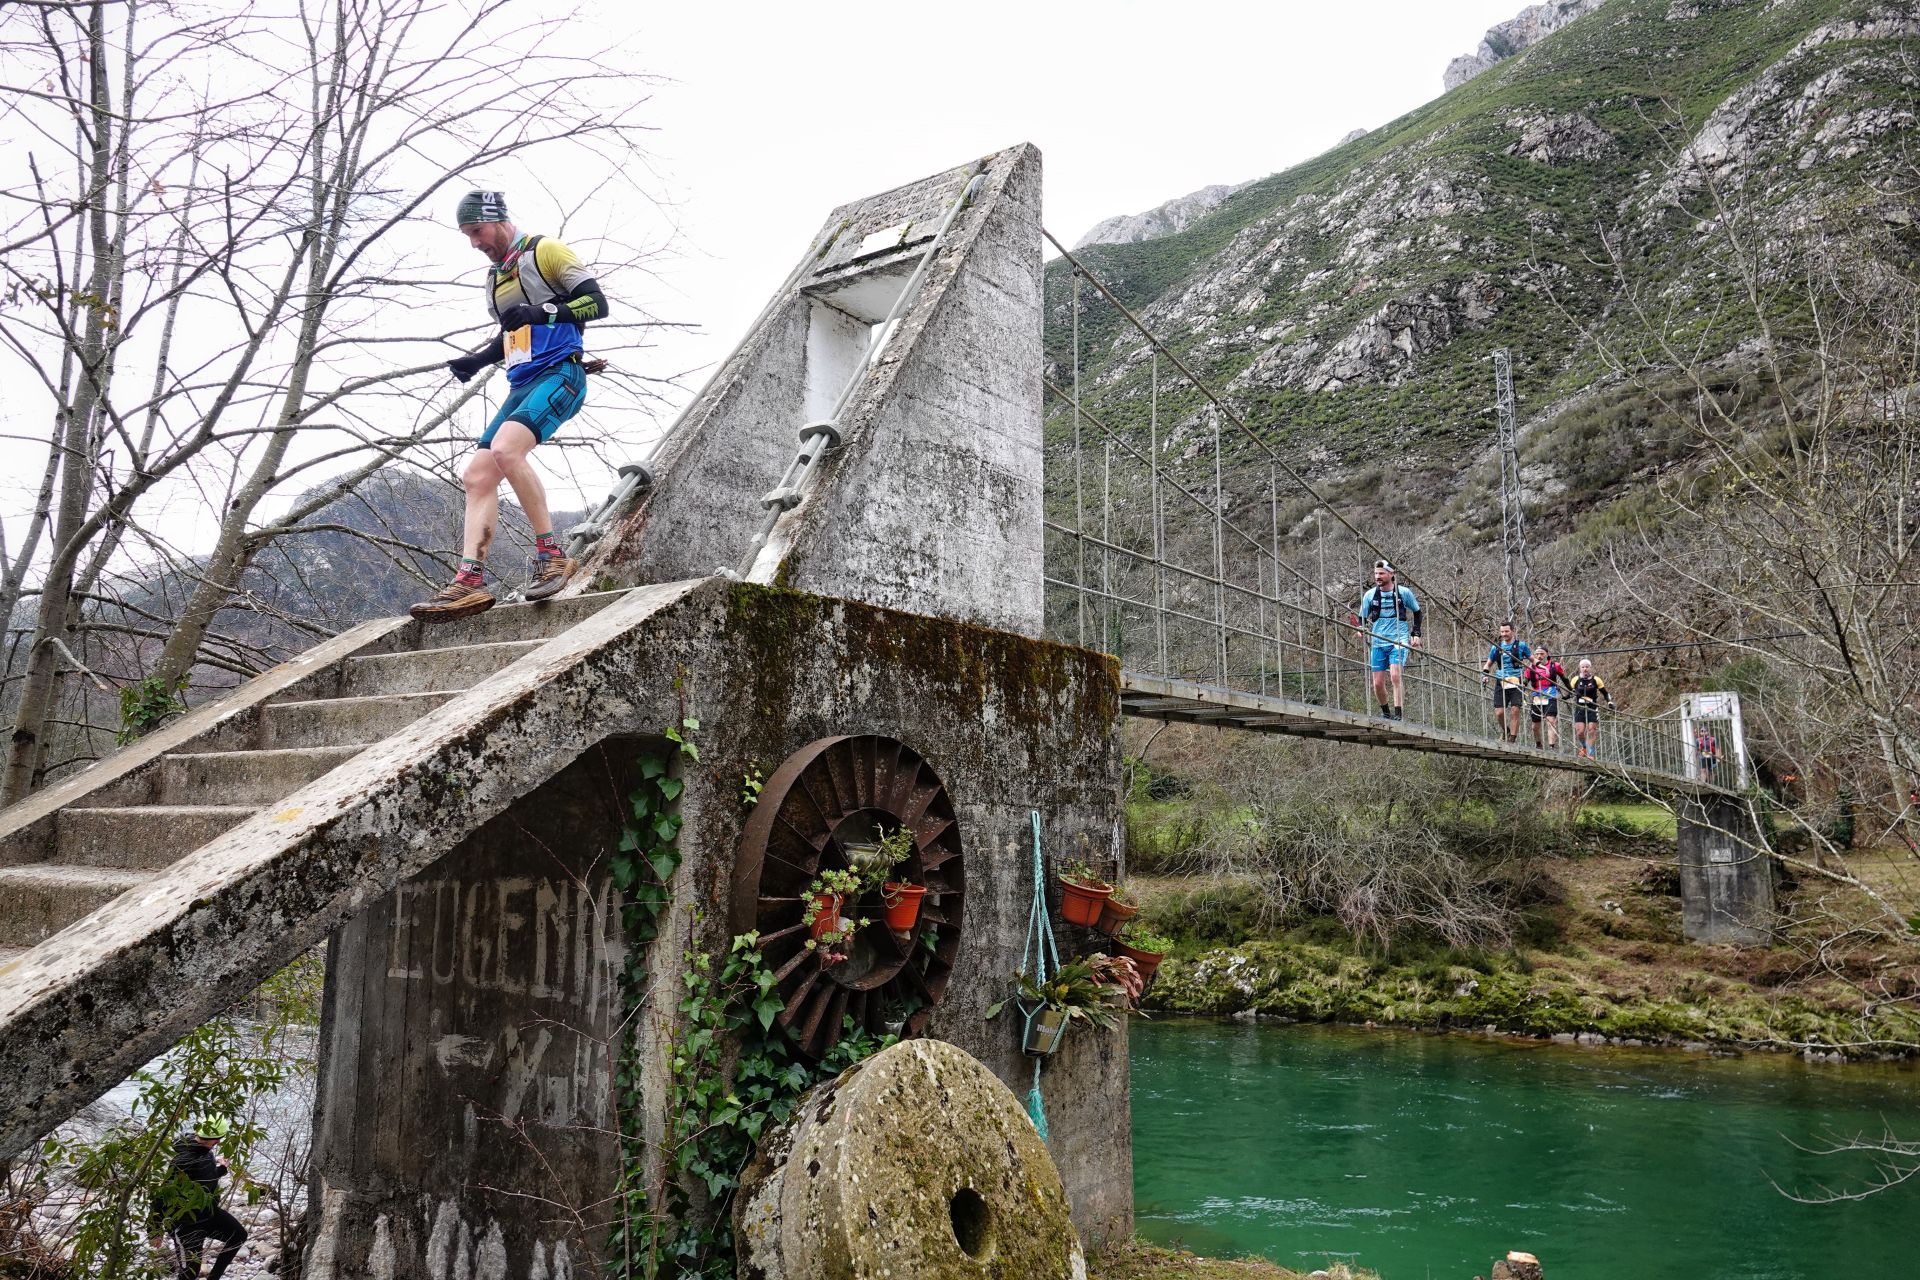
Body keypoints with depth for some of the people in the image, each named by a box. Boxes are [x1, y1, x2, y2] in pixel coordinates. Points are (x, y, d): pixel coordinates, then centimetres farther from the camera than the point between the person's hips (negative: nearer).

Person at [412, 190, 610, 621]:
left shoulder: (544, 251, -3)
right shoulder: (496, 277, 23)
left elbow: (596, 302, -11)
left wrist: (540, 312, -23)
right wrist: (476, 360, 14)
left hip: (560, 374, -9)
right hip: (522, 384, 9)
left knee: (505, 449, -31)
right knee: (477, 476, -3)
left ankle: (552, 556, -23)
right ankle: (470, 582, -7)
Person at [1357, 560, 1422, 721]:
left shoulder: (1404, 592, -2)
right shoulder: (1370, 595, 1)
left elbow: (1416, 611, 14)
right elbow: (1362, 617, 10)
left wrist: (1416, 633, 7)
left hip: (1399, 641, -3)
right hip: (1378, 643, 3)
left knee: (1395, 676, -22)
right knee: (1378, 684, 3)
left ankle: (1398, 715, -20)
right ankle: (1386, 713, 26)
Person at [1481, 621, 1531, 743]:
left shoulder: (1521, 645, 6)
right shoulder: (1496, 647, 13)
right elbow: (1488, 663, 22)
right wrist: (1484, 675, 5)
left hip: (1516, 683, -2)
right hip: (1501, 683, 2)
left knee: (1515, 711, -9)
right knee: (1499, 712, -6)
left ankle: (1512, 739, -3)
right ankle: (1506, 731, 22)